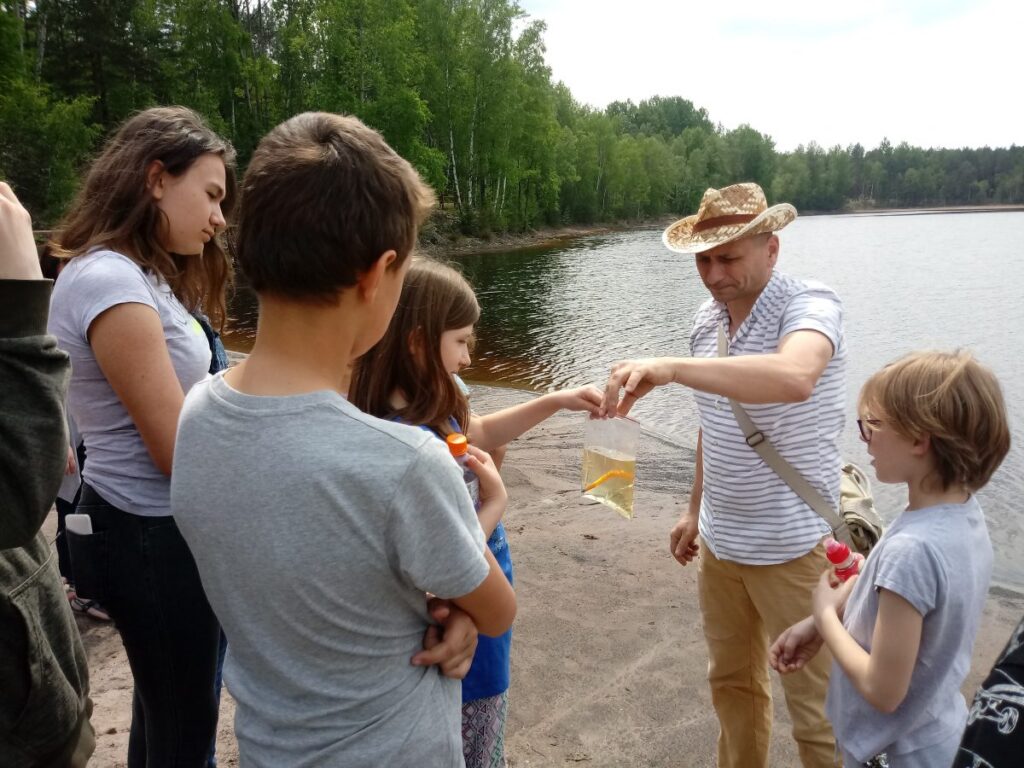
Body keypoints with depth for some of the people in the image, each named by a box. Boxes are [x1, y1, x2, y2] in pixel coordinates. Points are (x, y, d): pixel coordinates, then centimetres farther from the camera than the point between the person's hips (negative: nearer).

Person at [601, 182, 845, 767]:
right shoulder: (707, 320, 3)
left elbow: (794, 378, -43)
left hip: (792, 547, -6)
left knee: (816, 708, 8)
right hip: (719, 543, 7)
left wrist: (668, 367, -48)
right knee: (732, 682, 22)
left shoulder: (809, 305, -18)